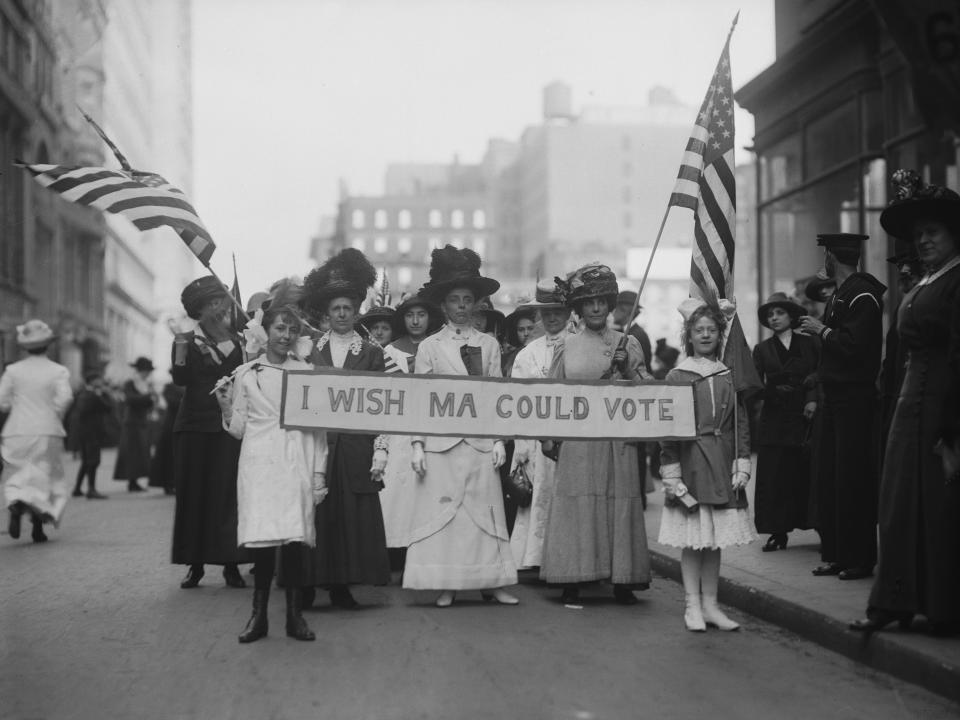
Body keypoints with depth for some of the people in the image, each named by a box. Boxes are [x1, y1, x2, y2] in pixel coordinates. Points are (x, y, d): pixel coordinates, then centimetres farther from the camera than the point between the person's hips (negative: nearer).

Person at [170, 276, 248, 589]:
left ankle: (230, 564, 1)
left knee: (227, 493, -2)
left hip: (228, 425, 1)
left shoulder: (234, 339, 10)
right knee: (193, 493, 0)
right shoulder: (187, 337, 3)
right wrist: (181, 345, -19)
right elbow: (180, 379, -9)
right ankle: (195, 563, 6)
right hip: (194, 424, -1)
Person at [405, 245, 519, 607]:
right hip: (441, 441, -2)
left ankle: (491, 581, 7)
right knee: (441, 509, -2)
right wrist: (417, 445, -3)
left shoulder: (489, 345, 10)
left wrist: (499, 440, 2)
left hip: (480, 441, 2)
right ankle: (446, 586, 4)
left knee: (485, 509, 1)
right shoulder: (430, 346, 4)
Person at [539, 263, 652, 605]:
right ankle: (572, 581, 2)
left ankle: (622, 581, 5)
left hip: (617, 439, 0)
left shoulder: (627, 344, 8)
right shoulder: (565, 347, 8)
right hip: (576, 440, 0)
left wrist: (626, 368, -9)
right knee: (575, 506, -2)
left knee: (620, 504, -1)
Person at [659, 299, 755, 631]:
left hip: (721, 464, 3)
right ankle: (692, 606, 7)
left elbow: (742, 423, 9)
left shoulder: (730, 376, 8)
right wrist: (671, 471, -7)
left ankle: (710, 604, 14)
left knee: (715, 539, 7)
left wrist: (743, 463, 1)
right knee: (693, 539, -1)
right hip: (690, 463, -3)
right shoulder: (677, 376, 0)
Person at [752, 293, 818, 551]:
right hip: (774, 420, 1)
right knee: (773, 476, -4)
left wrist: (814, 399, -11)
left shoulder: (808, 345, 10)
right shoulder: (762, 349, 11)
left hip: (804, 417, -1)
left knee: (807, 474, -4)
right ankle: (778, 532, 0)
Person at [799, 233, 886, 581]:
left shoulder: (863, 295, -13)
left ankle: (859, 559, 1)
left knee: (853, 479, -6)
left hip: (856, 399, -10)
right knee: (828, 477, 11)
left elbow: (854, 344, -22)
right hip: (835, 396, 10)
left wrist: (822, 330, -10)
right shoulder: (839, 294, 15)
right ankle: (835, 555, 18)